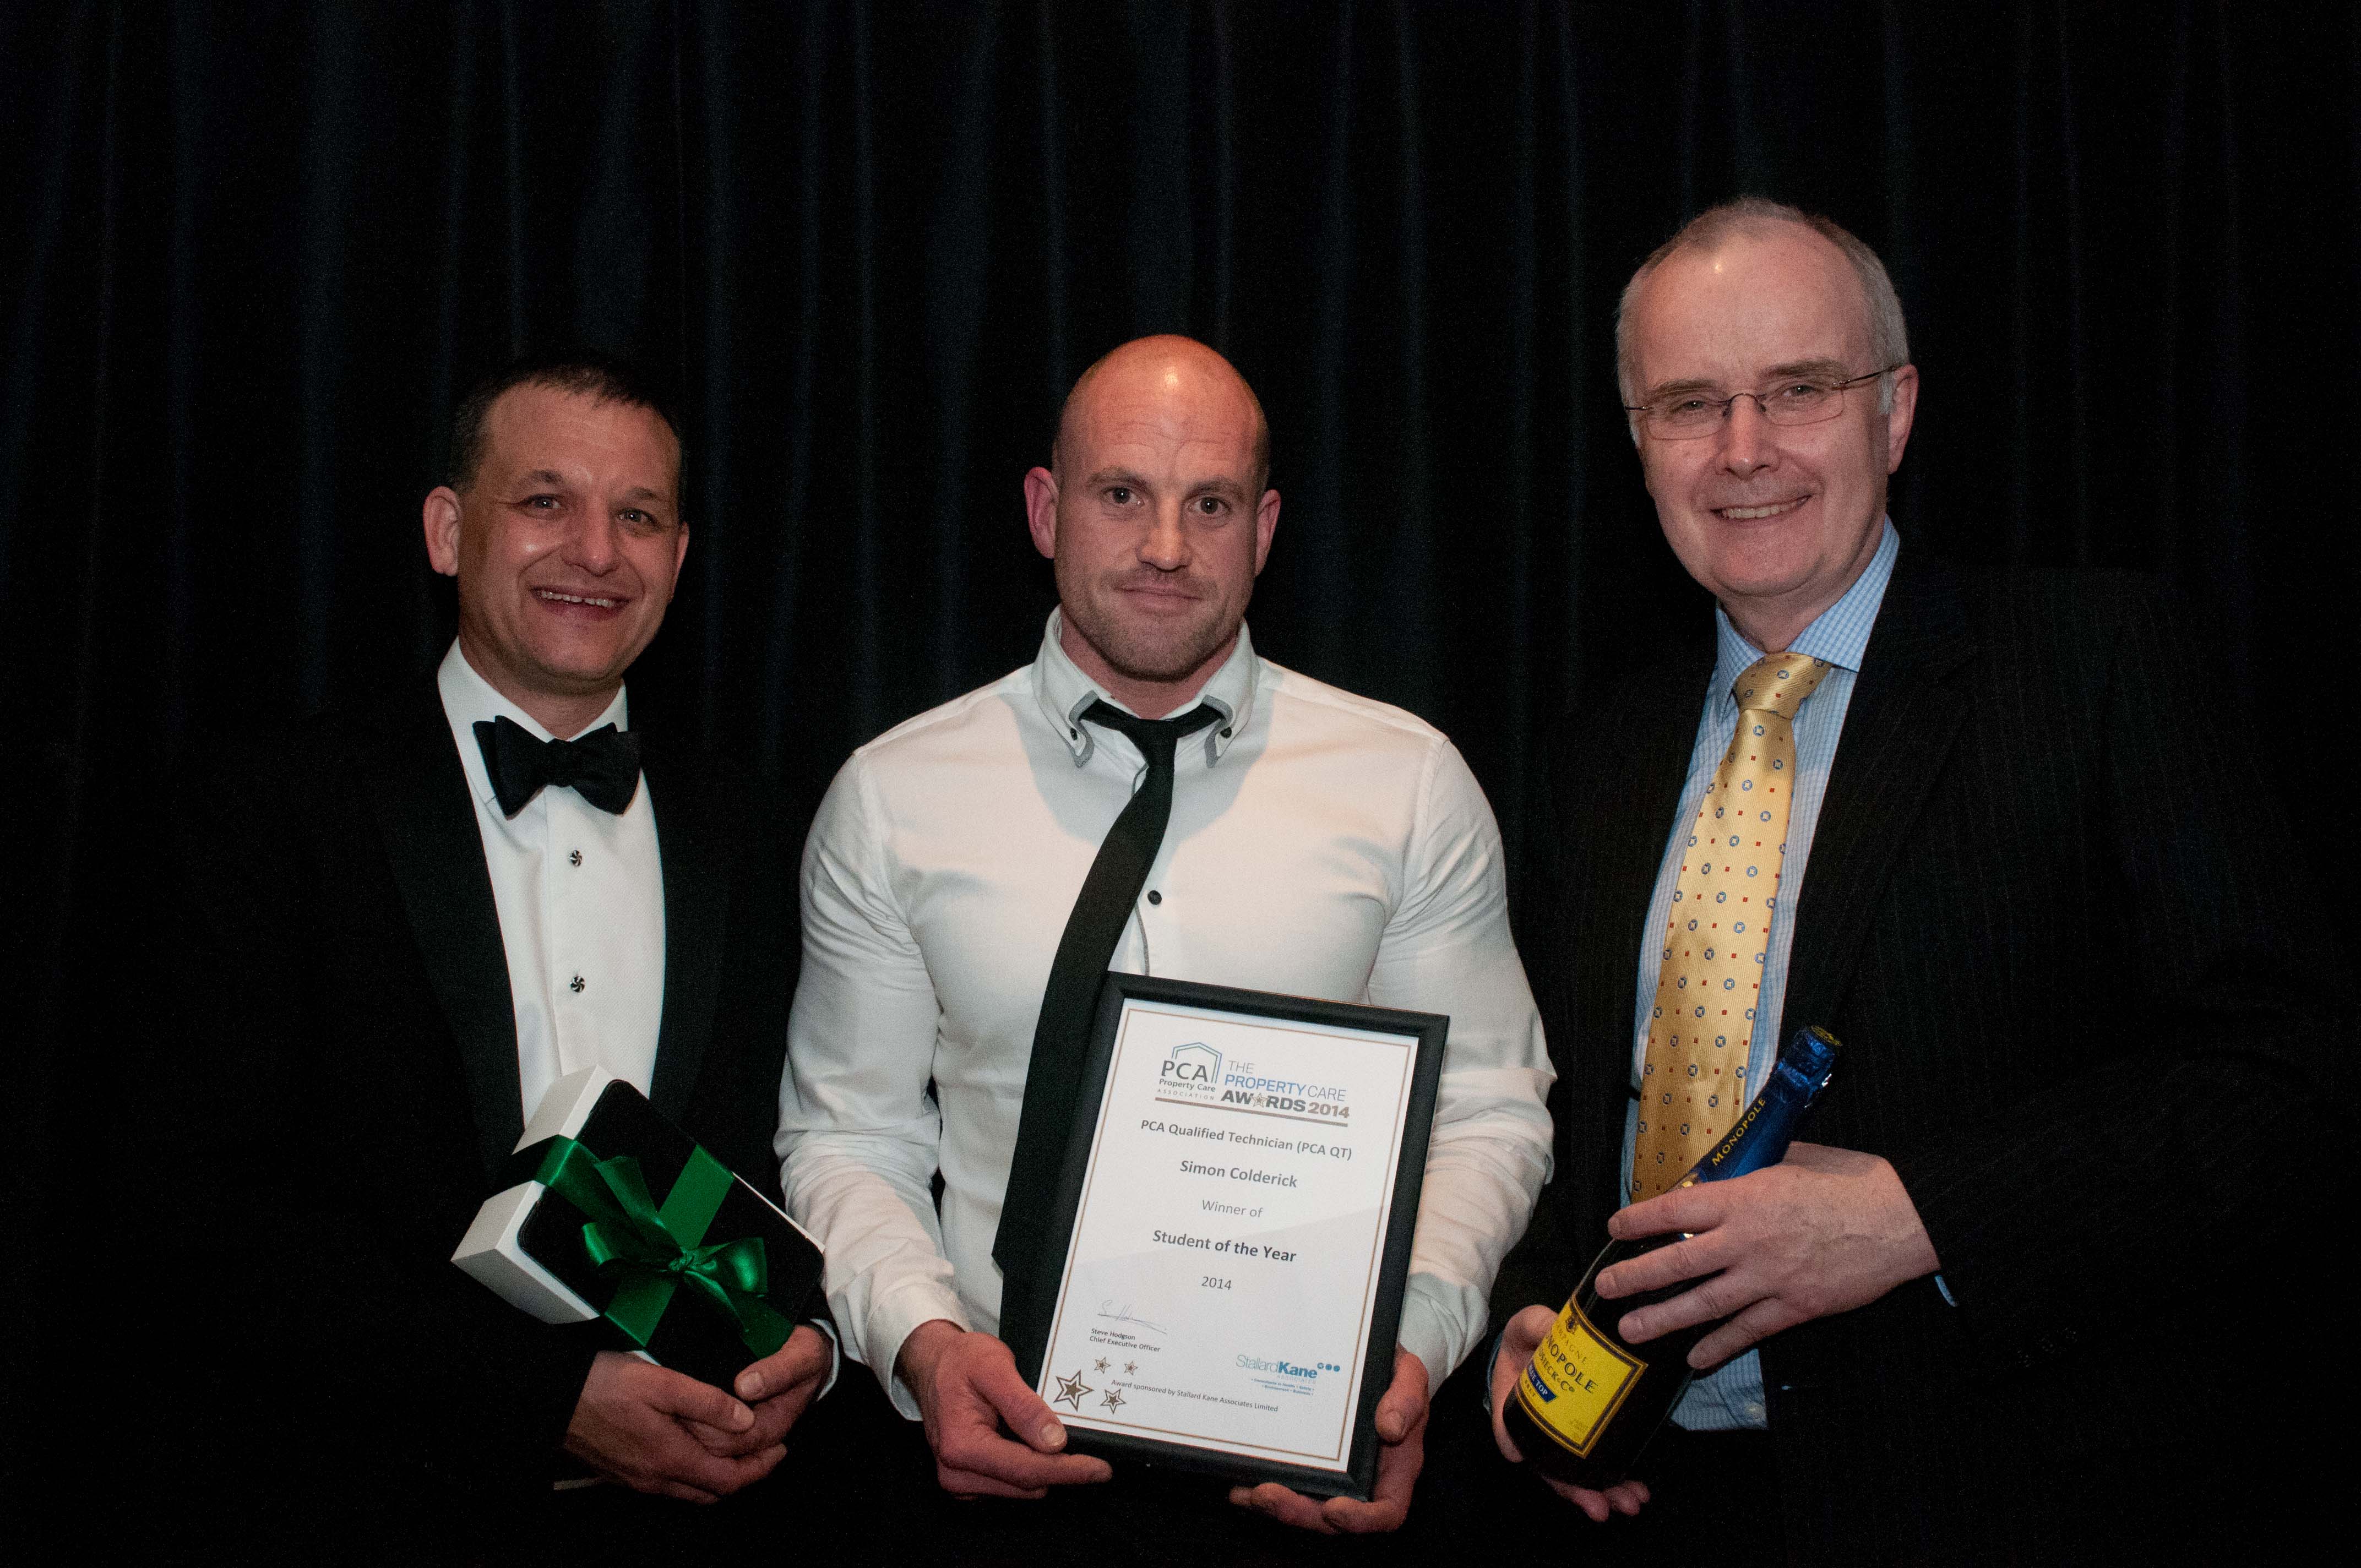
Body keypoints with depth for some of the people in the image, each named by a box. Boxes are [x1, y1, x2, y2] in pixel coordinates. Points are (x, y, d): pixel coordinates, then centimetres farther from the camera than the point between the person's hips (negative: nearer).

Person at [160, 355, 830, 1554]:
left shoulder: (733, 834, 13)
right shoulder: (269, 809, 1)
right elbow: (228, 1198, -6)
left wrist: (803, 1340, -4)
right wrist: (543, 1395, -13)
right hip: (379, 1503, -2)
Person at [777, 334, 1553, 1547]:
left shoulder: (1410, 780, 5)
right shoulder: (889, 799, 5)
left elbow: (1485, 1112, 8)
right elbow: (848, 1137, 9)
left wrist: (1413, 1344, -8)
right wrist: (924, 1342, -8)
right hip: (1015, 1437, 0)